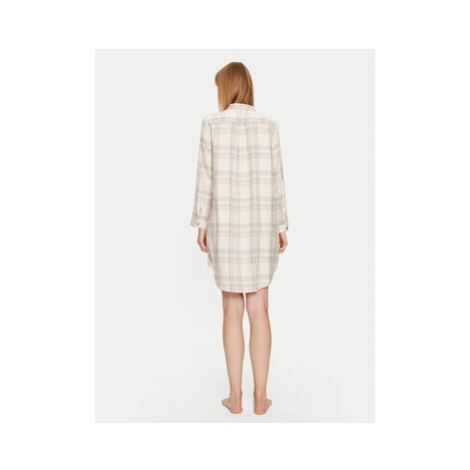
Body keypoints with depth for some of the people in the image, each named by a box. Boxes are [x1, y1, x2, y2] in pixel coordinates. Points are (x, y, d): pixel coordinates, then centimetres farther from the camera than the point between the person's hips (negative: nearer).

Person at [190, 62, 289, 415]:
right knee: (259, 309, 8)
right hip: (261, 227, 1)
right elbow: (276, 181, 0)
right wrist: (282, 227, 7)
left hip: (226, 227, -1)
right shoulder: (269, 127, 1)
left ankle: (236, 396, 13)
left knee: (232, 309, 8)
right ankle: (260, 396, 12)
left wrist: (201, 225, 1)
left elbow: (206, 178, -6)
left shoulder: (212, 125, -4)